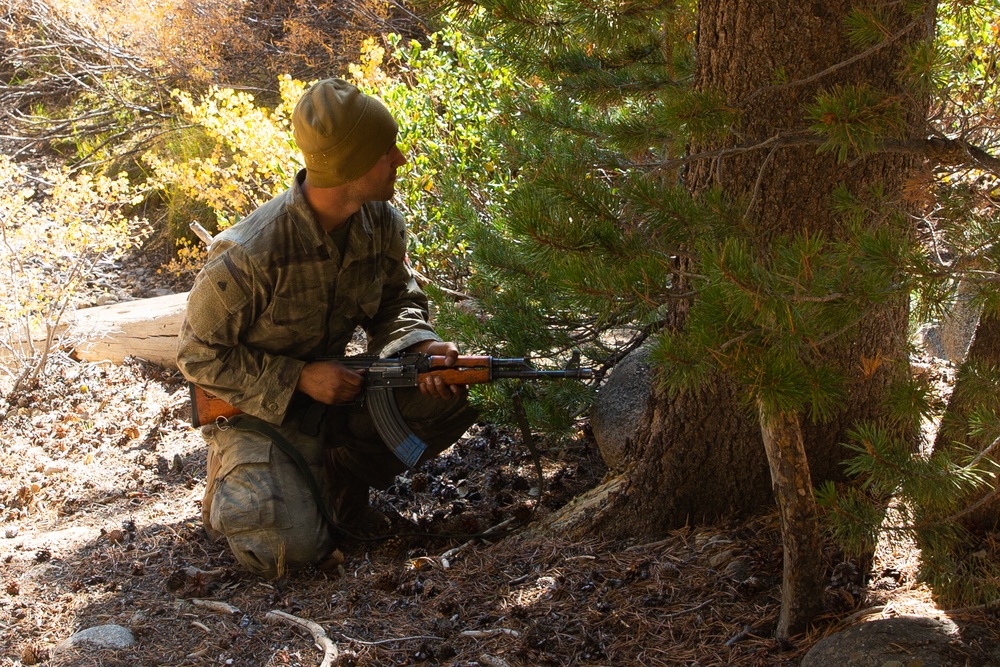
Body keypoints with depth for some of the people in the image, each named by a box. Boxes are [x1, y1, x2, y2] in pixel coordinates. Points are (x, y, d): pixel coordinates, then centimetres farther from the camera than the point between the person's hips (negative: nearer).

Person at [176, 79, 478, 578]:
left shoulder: (381, 225, -11)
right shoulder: (250, 255, -29)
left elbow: (396, 304, 4)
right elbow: (199, 355, -18)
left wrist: (420, 347, -19)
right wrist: (299, 379, -26)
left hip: (331, 386, 5)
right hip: (254, 408, -5)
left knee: (445, 400, -17)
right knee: (292, 547, -22)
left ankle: (339, 479, 5)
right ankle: (232, 483, 12)